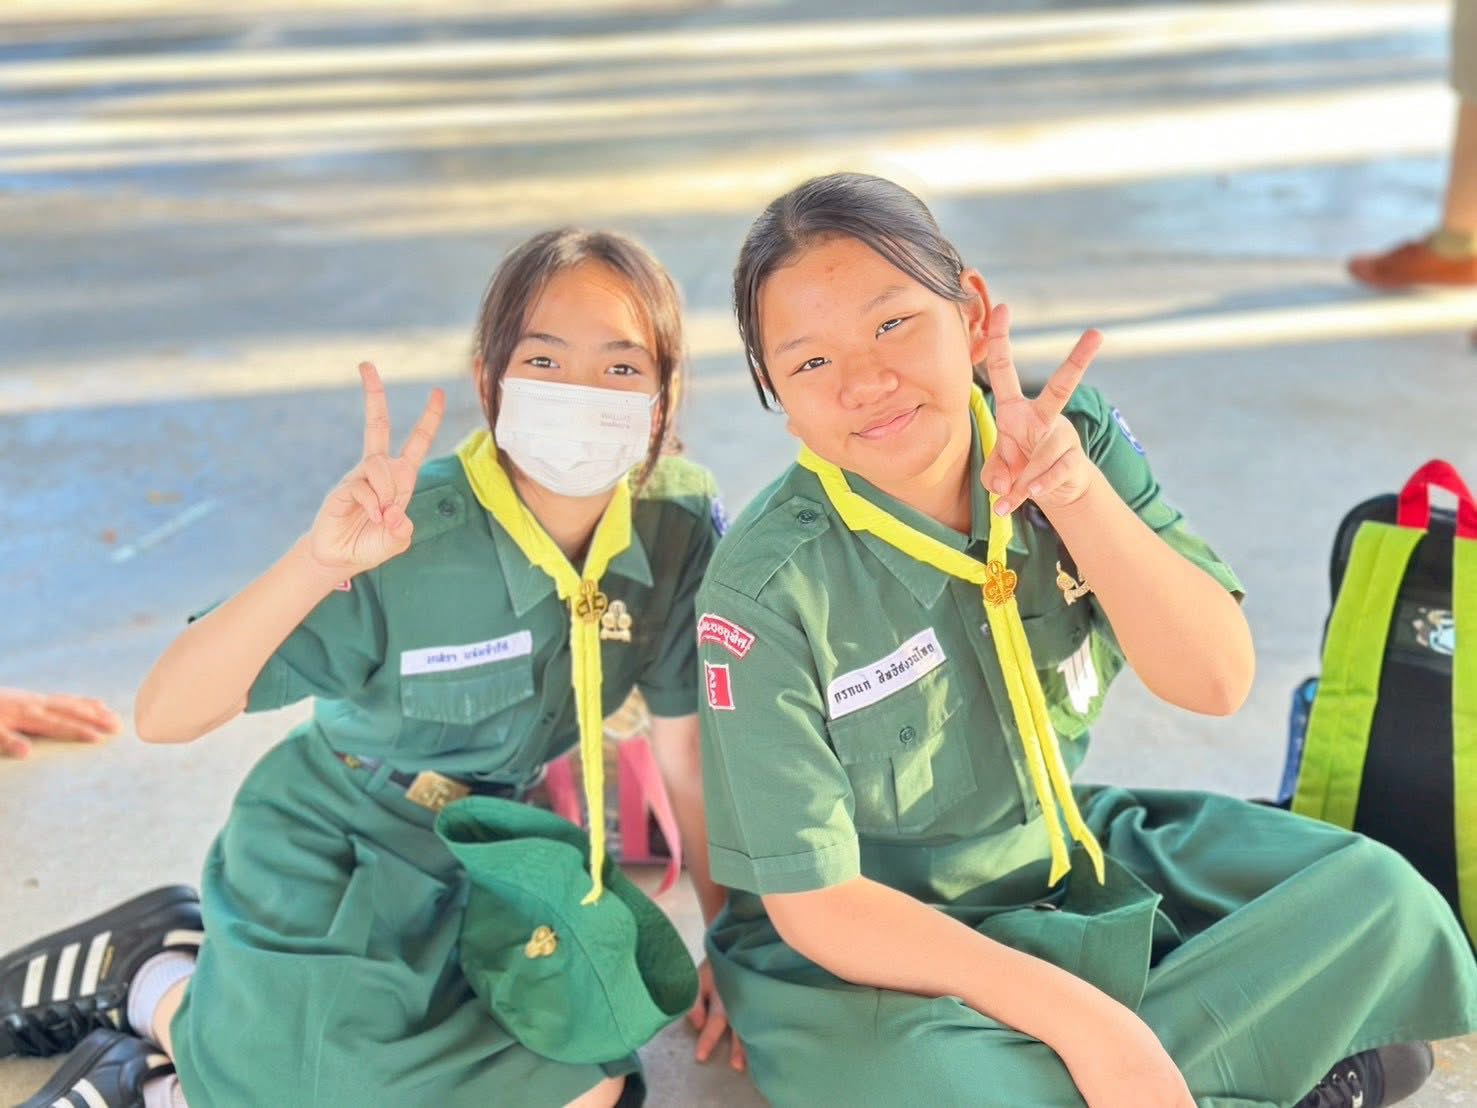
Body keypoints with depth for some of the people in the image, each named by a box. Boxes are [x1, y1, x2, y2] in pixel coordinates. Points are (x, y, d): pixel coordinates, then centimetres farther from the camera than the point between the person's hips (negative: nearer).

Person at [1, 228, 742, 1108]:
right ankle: (160, 986, 15)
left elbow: (684, 743, -1)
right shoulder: (408, 541, -28)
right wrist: (315, 564, -44)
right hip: (332, 862, -5)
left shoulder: (683, 523, -15)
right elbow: (163, 716, -30)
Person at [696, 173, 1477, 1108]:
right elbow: (813, 903, -19)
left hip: (1070, 862, 4)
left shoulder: (1067, 438, -11)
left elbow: (1215, 681, -15)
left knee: (1380, 897, -9)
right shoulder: (770, 589, -23)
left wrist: (1074, 491, -30)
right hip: (871, 952, -4)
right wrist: (1077, 1015, -24)